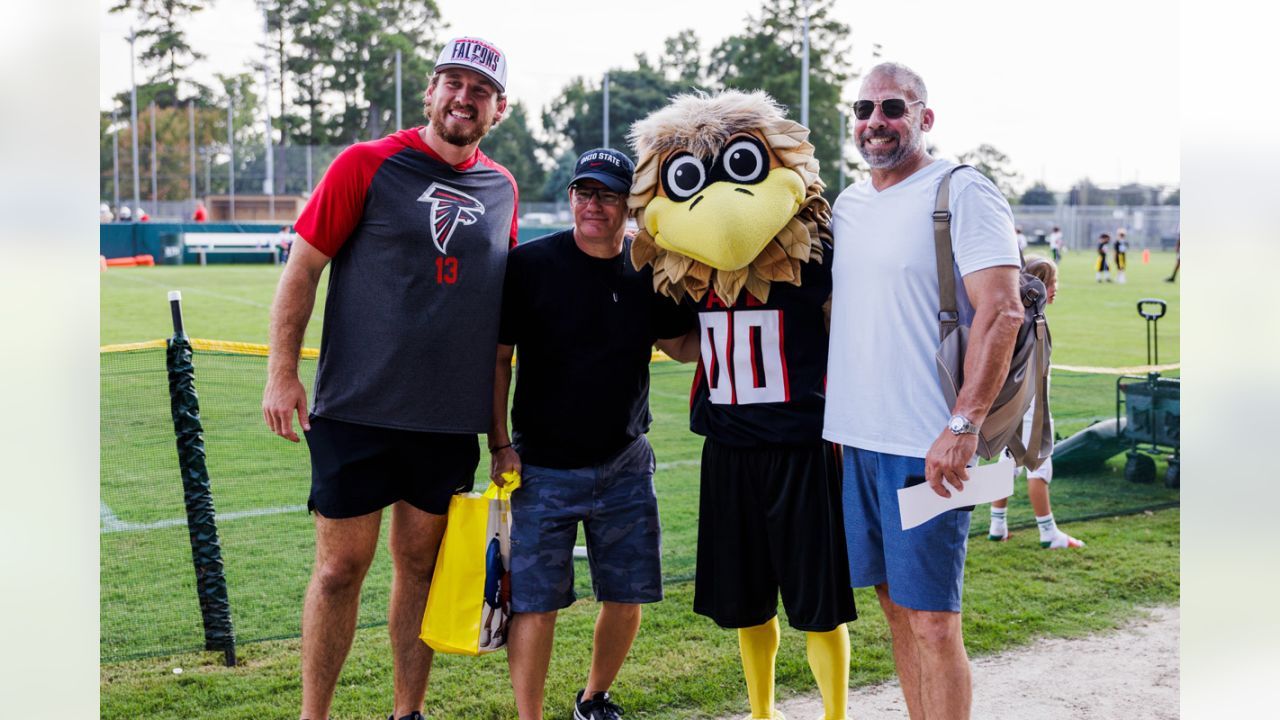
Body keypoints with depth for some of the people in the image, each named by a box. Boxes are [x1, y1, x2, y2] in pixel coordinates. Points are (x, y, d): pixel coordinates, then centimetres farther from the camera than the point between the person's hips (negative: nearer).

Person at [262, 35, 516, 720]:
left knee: (421, 562, 12)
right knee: (341, 566, 1)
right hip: (358, 407, -4)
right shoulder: (366, 164, -4)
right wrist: (282, 374, -8)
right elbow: (302, 267, -3)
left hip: (450, 415, 4)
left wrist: (500, 412, 17)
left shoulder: (501, 188, 9)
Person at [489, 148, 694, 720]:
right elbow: (497, 357, -3)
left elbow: (681, 345, 13)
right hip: (544, 467, -3)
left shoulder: (648, 271, 2)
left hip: (625, 464, 4)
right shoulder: (530, 264, -7)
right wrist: (500, 445, -7)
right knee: (536, 602, -4)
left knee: (628, 596, 10)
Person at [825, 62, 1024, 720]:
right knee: (895, 604, 15)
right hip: (857, 439, 7)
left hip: (929, 444, -7)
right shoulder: (847, 205, 15)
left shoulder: (962, 192, -8)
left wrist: (963, 426, -22)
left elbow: (1002, 311, -16)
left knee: (933, 620, -3)